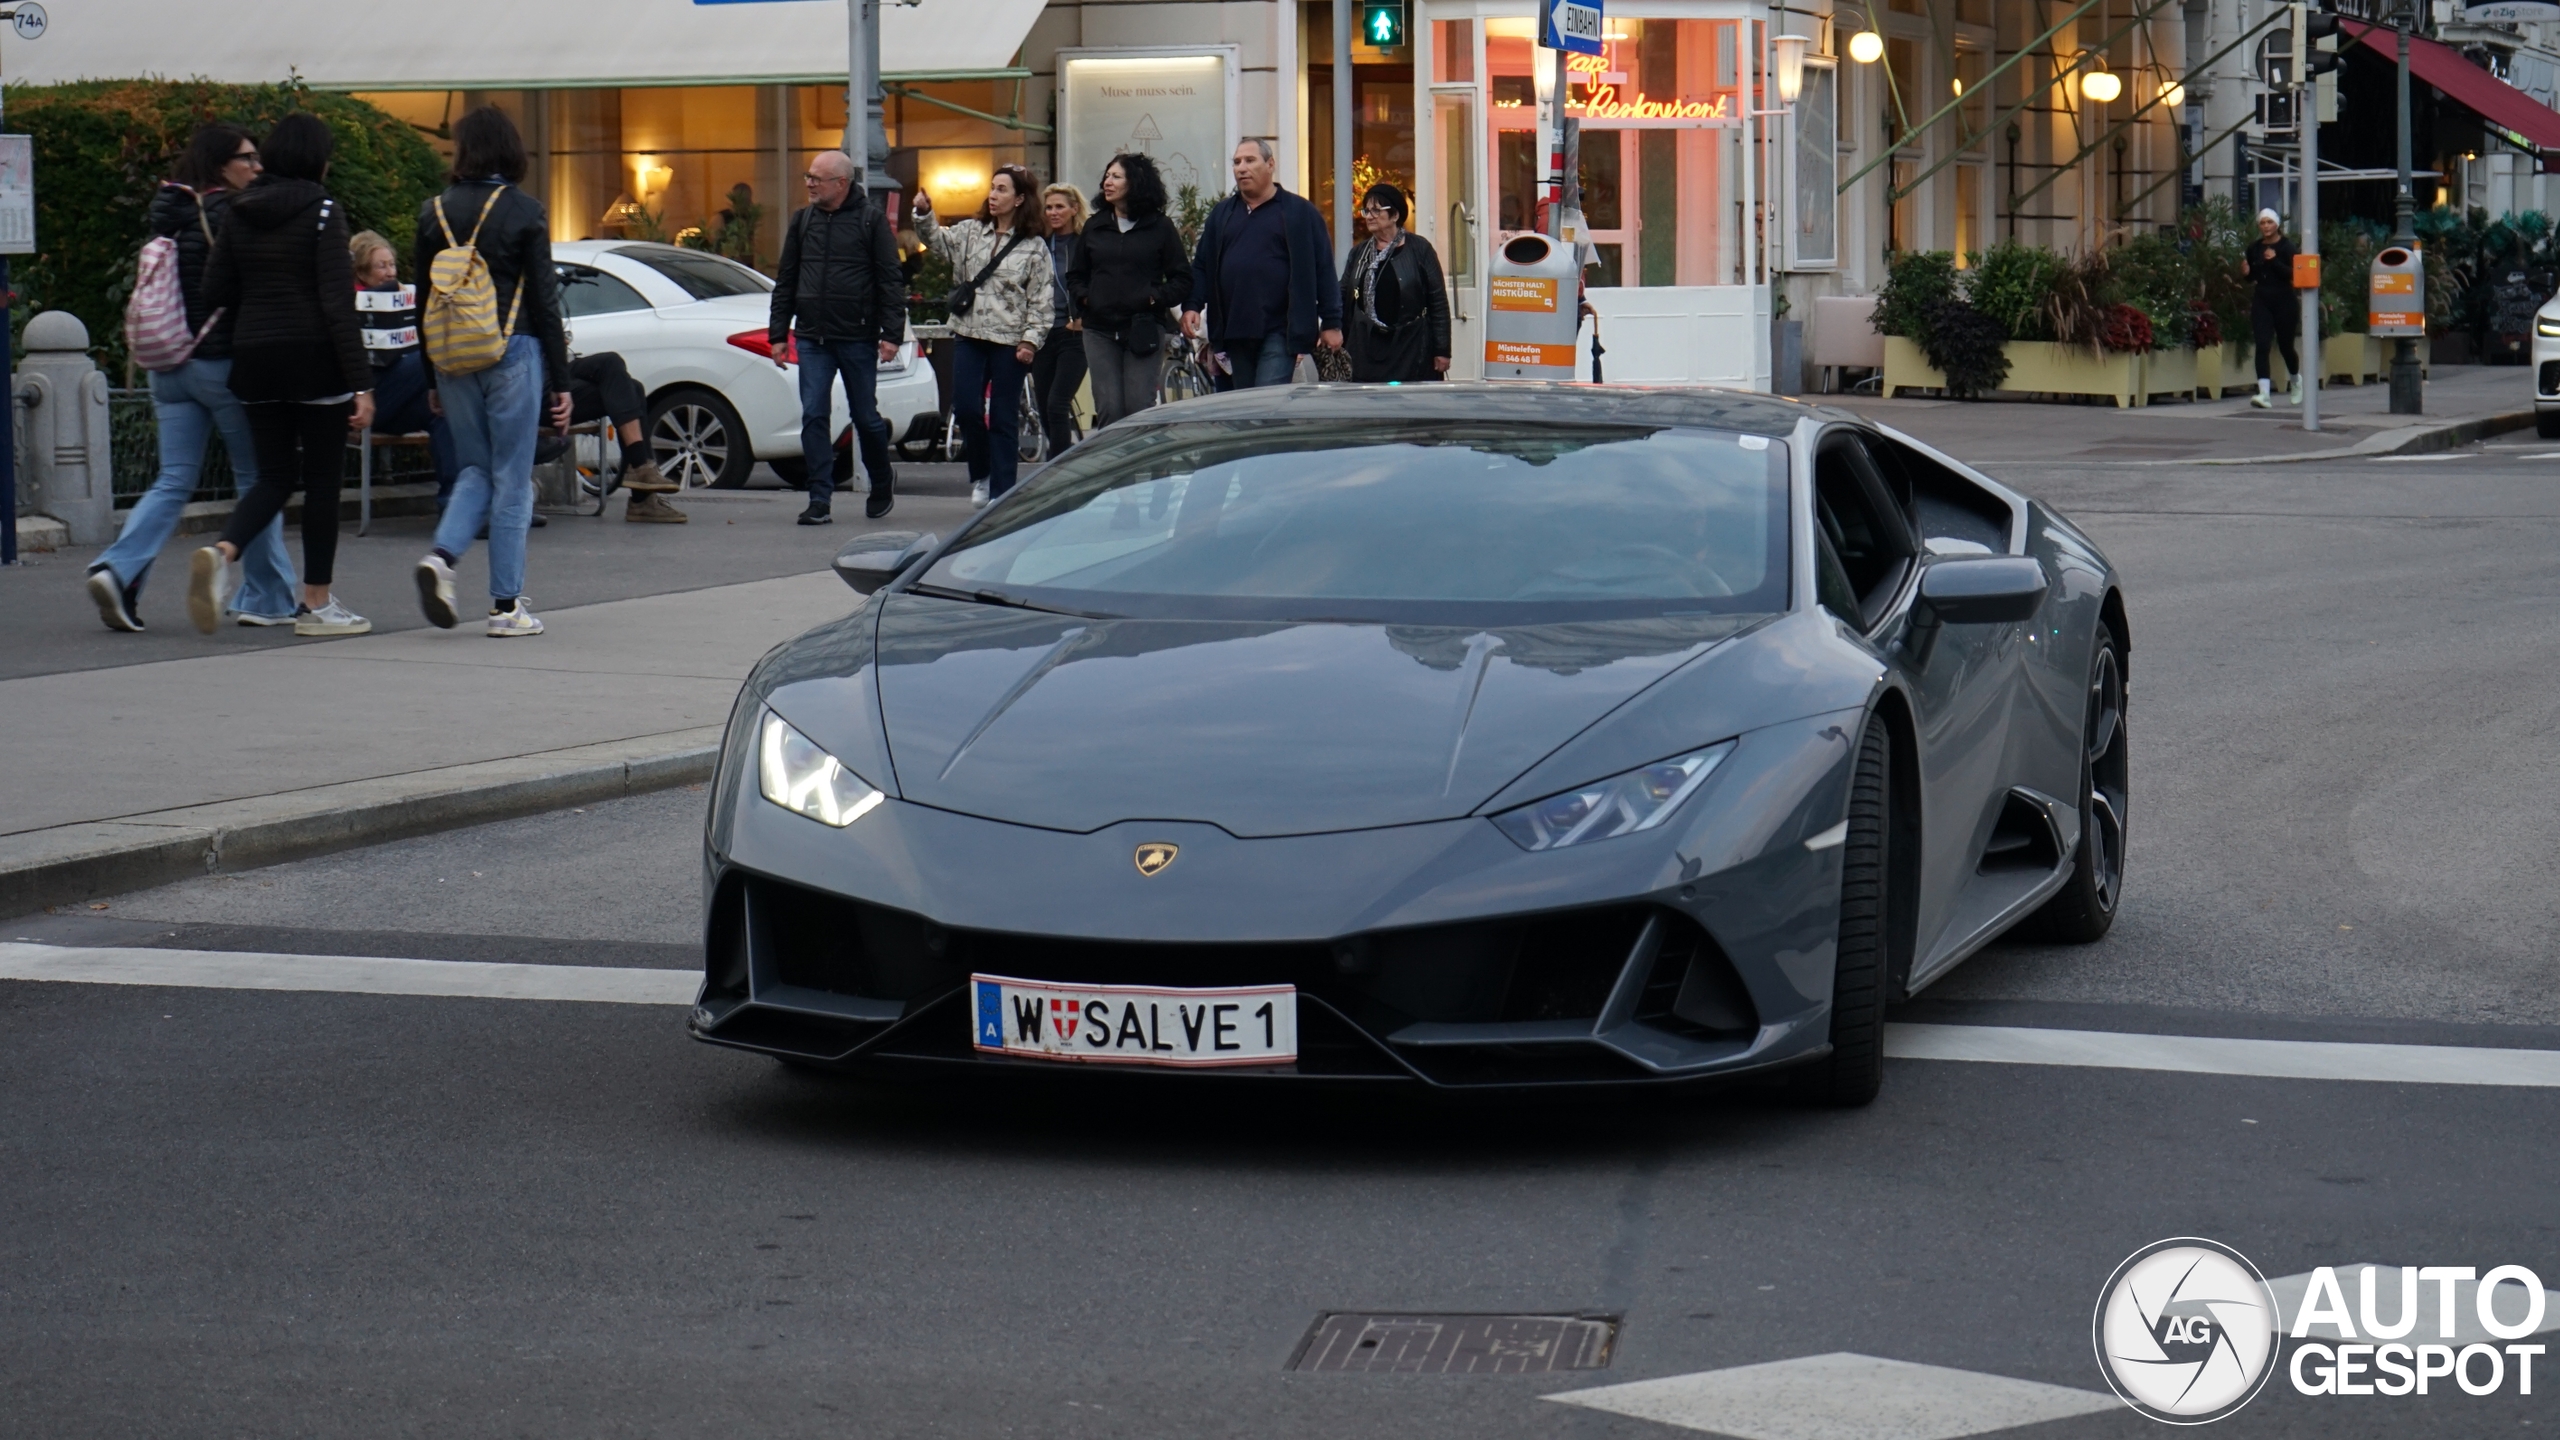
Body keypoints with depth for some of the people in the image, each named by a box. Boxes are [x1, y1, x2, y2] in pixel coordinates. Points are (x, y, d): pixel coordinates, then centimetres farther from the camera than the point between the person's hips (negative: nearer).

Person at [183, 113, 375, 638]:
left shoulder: (240, 213, 7)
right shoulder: (321, 212, -10)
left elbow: (216, 290, 5)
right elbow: (337, 302, -15)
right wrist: (360, 383, -15)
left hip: (254, 358, 5)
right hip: (314, 360, -5)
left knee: (275, 476, 13)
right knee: (322, 479, 5)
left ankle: (222, 553, -14)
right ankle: (316, 604, 8)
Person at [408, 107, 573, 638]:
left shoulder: (435, 211, 5)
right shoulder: (523, 211, -5)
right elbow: (544, 299, -5)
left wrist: (433, 380, 16)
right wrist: (561, 380, -1)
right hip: (512, 354, -3)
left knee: (475, 469, 17)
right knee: (512, 479, 3)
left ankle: (442, 556, -8)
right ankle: (506, 604, 3)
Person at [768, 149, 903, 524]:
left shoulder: (871, 219, -2)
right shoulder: (803, 220, 10)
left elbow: (891, 280, -4)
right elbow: (786, 280, 14)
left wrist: (891, 333, -11)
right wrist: (778, 332, 9)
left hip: (858, 338, -3)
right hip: (812, 338, 3)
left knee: (866, 416, 7)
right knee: (813, 416, -5)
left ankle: (882, 485, 29)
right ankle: (820, 499, -3)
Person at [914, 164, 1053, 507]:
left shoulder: (1034, 248, 0)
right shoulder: (970, 232, 9)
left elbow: (1040, 301, -2)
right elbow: (938, 240, -2)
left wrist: (1030, 340, -9)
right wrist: (924, 215, -20)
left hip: (1009, 341, -3)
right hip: (969, 336, 3)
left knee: (1003, 418, 2)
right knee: (965, 407, -5)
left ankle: (1000, 492, 7)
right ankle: (981, 475, 16)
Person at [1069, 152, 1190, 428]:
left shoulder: (1160, 227, 3)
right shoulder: (1095, 227, 14)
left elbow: (1182, 280, 2)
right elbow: (1075, 276, 21)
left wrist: (1155, 298, -12)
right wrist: (1083, 298, 2)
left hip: (1144, 330, -3)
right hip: (1100, 331, 3)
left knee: (1139, 409, -7)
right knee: (1108, 410, -3)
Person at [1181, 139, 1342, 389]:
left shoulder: (1300, 213, 1)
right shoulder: (1222, 213, 15)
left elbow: (1323, 271, -1)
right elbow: (1202, 266, 14)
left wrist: (1331, 322, -5)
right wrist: (1192, 306, -1)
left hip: (1279, 332, -5)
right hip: (1235, 332, 5)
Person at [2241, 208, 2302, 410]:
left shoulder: (2286, 247, -6)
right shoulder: (2254, 248, 6)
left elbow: (2293, 274, -14)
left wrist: (2275, 261, -23)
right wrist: (2246, 272, -6)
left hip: (2284, 302, -3)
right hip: (2261, 301, 3)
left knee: (2285, 345, 11)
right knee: (2262, 346, -11)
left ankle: (2296, 380, 41)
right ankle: (2264, 394, -17)